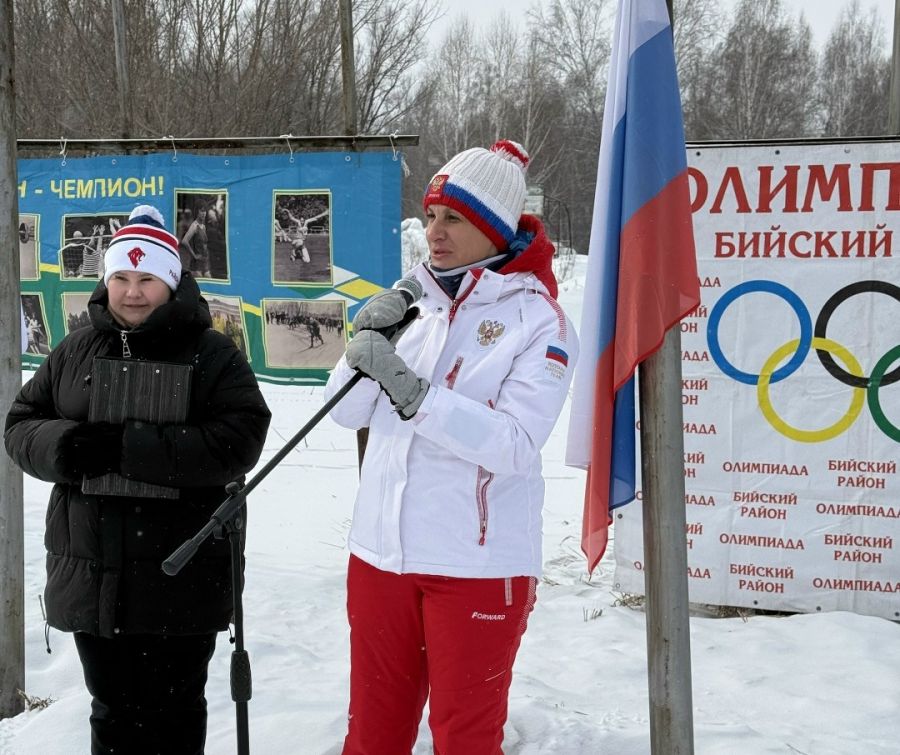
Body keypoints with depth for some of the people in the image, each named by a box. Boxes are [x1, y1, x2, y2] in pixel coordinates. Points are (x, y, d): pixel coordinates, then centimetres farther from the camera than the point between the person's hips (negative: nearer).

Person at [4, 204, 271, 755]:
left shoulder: (212, 354, -5)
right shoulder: (76, 352, 9)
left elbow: (241, 440, -17)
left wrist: (130, 449, -23)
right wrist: (65, 446, -15)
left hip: (180, 580, -4)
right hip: (92, 576, 4)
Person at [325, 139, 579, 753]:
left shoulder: (539, 320, -8)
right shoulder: (415, 302, 8)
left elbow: (514, 444, -20)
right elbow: (348, 414, 8)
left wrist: (412, 392, -27)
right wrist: (366, 345, -10)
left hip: (478, 564, -5)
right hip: (382, 552, 5)